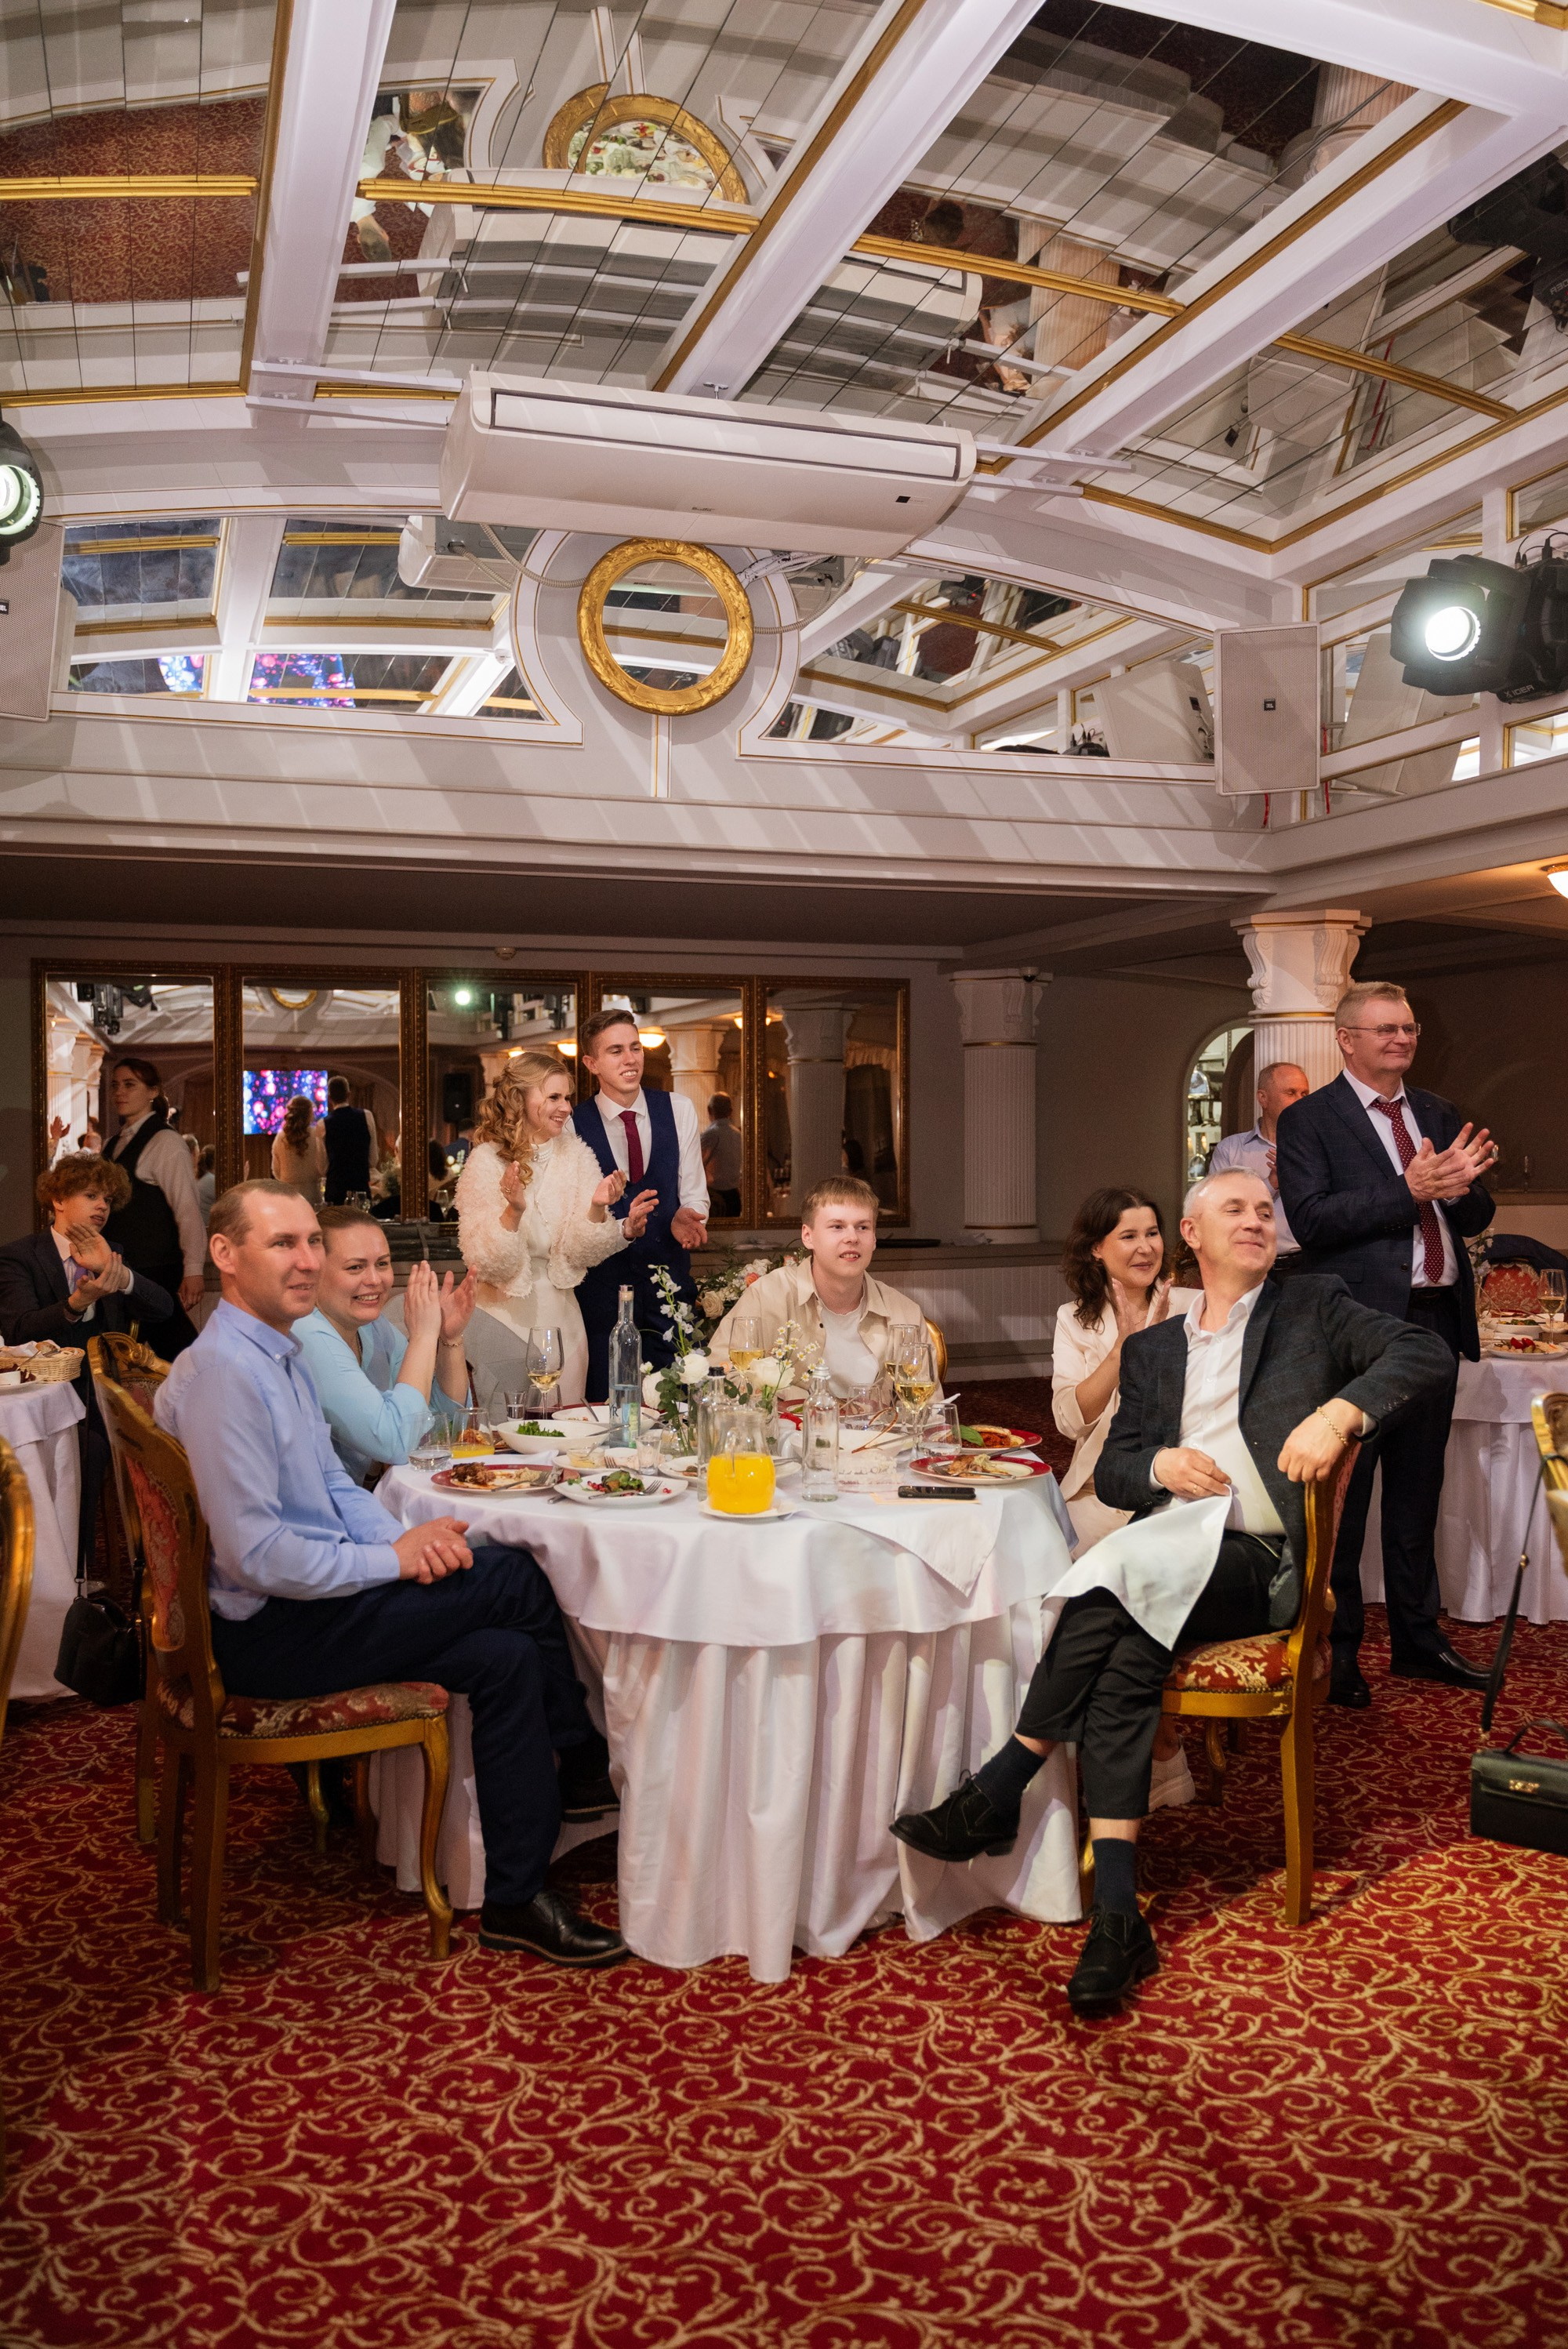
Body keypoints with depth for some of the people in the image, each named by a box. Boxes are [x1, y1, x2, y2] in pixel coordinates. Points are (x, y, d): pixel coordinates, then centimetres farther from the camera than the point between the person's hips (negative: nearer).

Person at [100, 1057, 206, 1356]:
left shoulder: (165, 1142, -10)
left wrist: (193, 1272, -22)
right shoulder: (117, 1143, 15)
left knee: (172, 1348, -9)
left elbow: (188, 1209, -16)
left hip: (156, 1273, -8)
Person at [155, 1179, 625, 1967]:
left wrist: (400, 1535, -3)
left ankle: (516, 1900, 7)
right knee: (514, 1578, -13)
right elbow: (255, 1555, -25)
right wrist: (392, 1559, -16)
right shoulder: (222, 1371, -22)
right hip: (270, 1635, -10)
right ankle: (583, 1764, 7)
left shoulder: (282, 1353, 12)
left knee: (505, 1654, -3)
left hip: (312, 1599, 10)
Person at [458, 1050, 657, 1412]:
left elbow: (582, 1254, -4)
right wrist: (514, 1210, -30)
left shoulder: (576, 1155, 0)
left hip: (560, 1313, 3)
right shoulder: (487, 1161, -9)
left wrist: (597, 1208, -22)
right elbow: (486, 1263, -15)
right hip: (504, 1314, -3)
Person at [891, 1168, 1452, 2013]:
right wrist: (1162, 1463, -7)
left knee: (1116, 1579, -31)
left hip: (1263, 1563, -3)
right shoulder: (1150, 1348, 24)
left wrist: (1338, 1412, -18)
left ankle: (998, 1793, -18)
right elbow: (1110, 1471, 17)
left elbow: (1425, 1356, -1)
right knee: (1121, 1662, -29)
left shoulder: (1313, 1311, 14)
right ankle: (1118, 1918, -28)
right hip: (1164, 1558, 3)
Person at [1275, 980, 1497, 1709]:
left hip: (1436, 1320, 6)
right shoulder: (1308, 1121, -4)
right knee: (1342, 1494, 2)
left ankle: (1416, 1639, 29)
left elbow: (1476, 1217, 13)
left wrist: (1458, 1188, -10)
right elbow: (1312, 1219, -16)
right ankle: (1335, 1648, 14)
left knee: (1417, 1492, 16)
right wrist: (1409, 1190, -22)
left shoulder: (1439, 1115, 16)